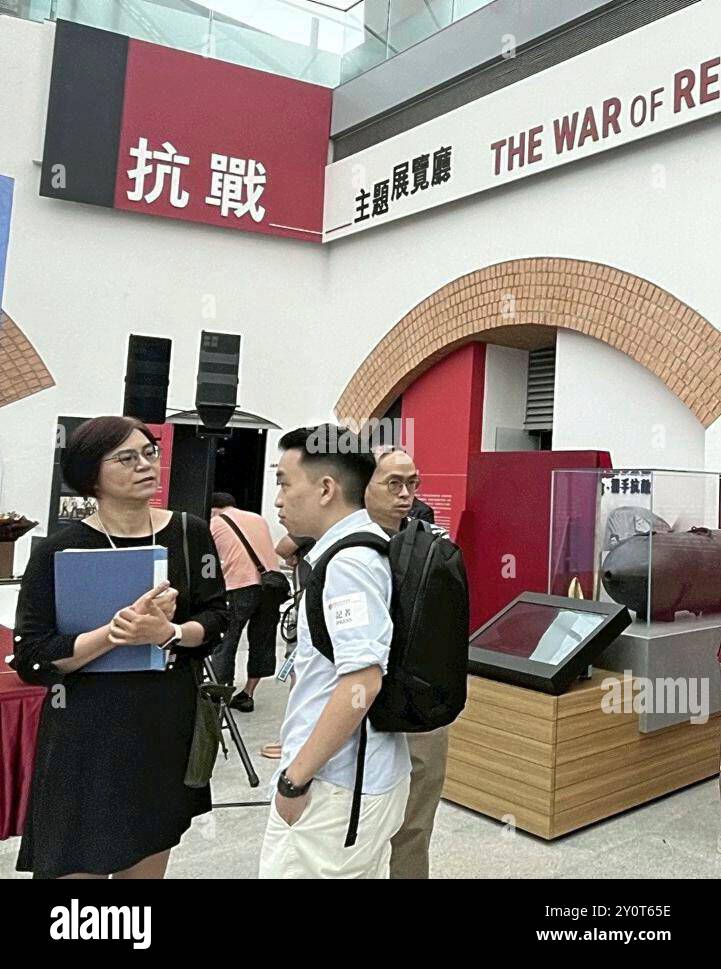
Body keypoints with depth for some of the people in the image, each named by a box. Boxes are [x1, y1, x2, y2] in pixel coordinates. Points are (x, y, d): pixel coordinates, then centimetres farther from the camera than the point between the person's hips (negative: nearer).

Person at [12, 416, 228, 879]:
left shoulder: (191, 534, -1)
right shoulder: (59, 550, -10)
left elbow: (217, 619, 0)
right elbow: (31, 659, -13)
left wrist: (168, 632, -20)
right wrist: (115, 633, -25)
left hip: (169, 728, 4)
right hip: (88, 736, -3)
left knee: (147, 867, 18)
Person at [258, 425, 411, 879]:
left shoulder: (346, 563, -21)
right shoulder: (366, 547, 9)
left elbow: (362, 681, -27)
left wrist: (296, 777, -20)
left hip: (336, 787, -9)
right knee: (364, 871, 20)